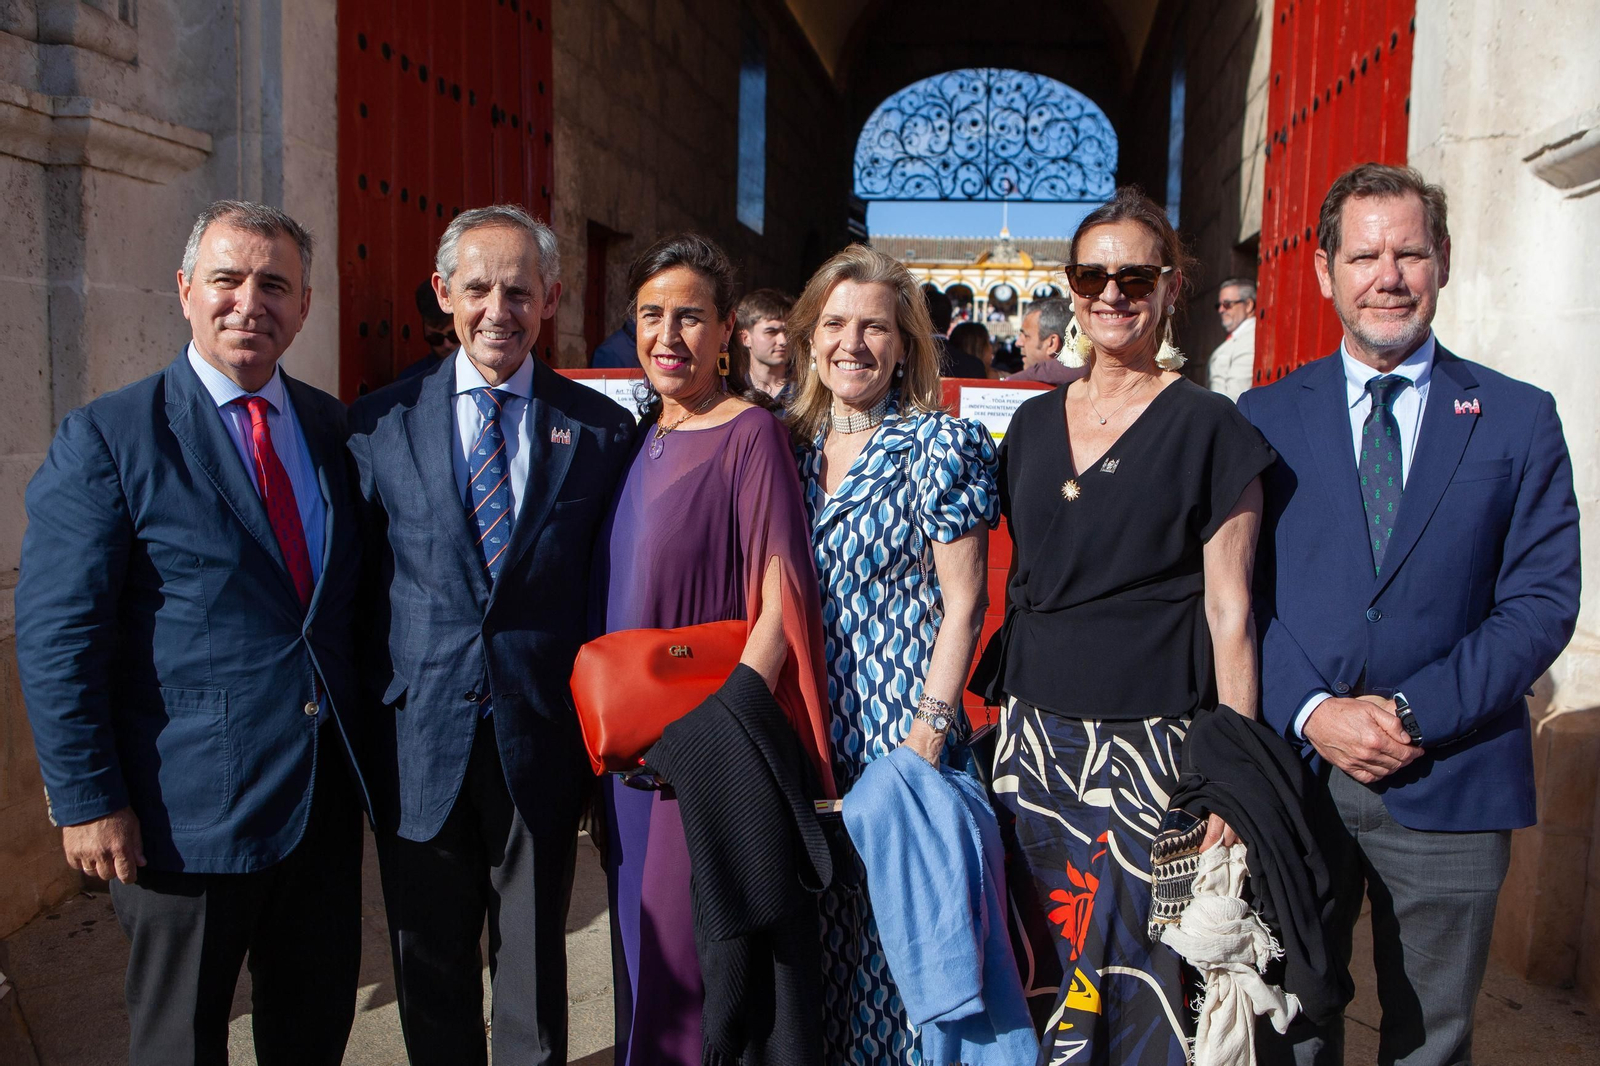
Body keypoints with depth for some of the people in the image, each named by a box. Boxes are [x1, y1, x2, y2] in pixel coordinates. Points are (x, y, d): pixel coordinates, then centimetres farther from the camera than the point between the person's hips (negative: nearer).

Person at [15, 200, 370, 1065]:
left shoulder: (335, 429, 6)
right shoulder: (107, 439, -9)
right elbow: (56, 636, -11)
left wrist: (368, 749, 8)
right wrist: (87, 799, -13)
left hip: (325, 798, 5)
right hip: (186, 816, -4)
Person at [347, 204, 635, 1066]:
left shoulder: (600, 429, 0)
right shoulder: (380, 422, 1)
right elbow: (355, 583, 3)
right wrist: (356, 726, 0)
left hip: (542, 742, 0)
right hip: (419, 743, 1)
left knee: (534, 958, 15)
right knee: (429, 970, 16)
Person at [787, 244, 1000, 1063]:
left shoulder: (941, 445, -6)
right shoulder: (790, 443, 8)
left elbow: (962, 603, -9)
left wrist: (927, 736, -15)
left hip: (898, 723, -5)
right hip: (801, 732, 5)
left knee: (890, 924, 4)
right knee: (811, 919, 13)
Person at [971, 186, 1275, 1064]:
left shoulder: (1209, 427, -4)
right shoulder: (1034, 423, 10)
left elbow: (1228, 612, -5)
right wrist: (1003, 711, 12)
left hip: (1151, 740, -4)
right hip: (1035, 732, 5)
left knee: (1142, 972, 2)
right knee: (1038, 968, 12)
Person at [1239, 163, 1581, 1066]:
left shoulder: (1519, 418, 3)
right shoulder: (1264, 417, 4)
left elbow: (1543, 602, -3)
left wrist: (1415, 715, -14)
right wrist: (1312, 713, -13)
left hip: (1450, 780, 0)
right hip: (1292, 764, 1)